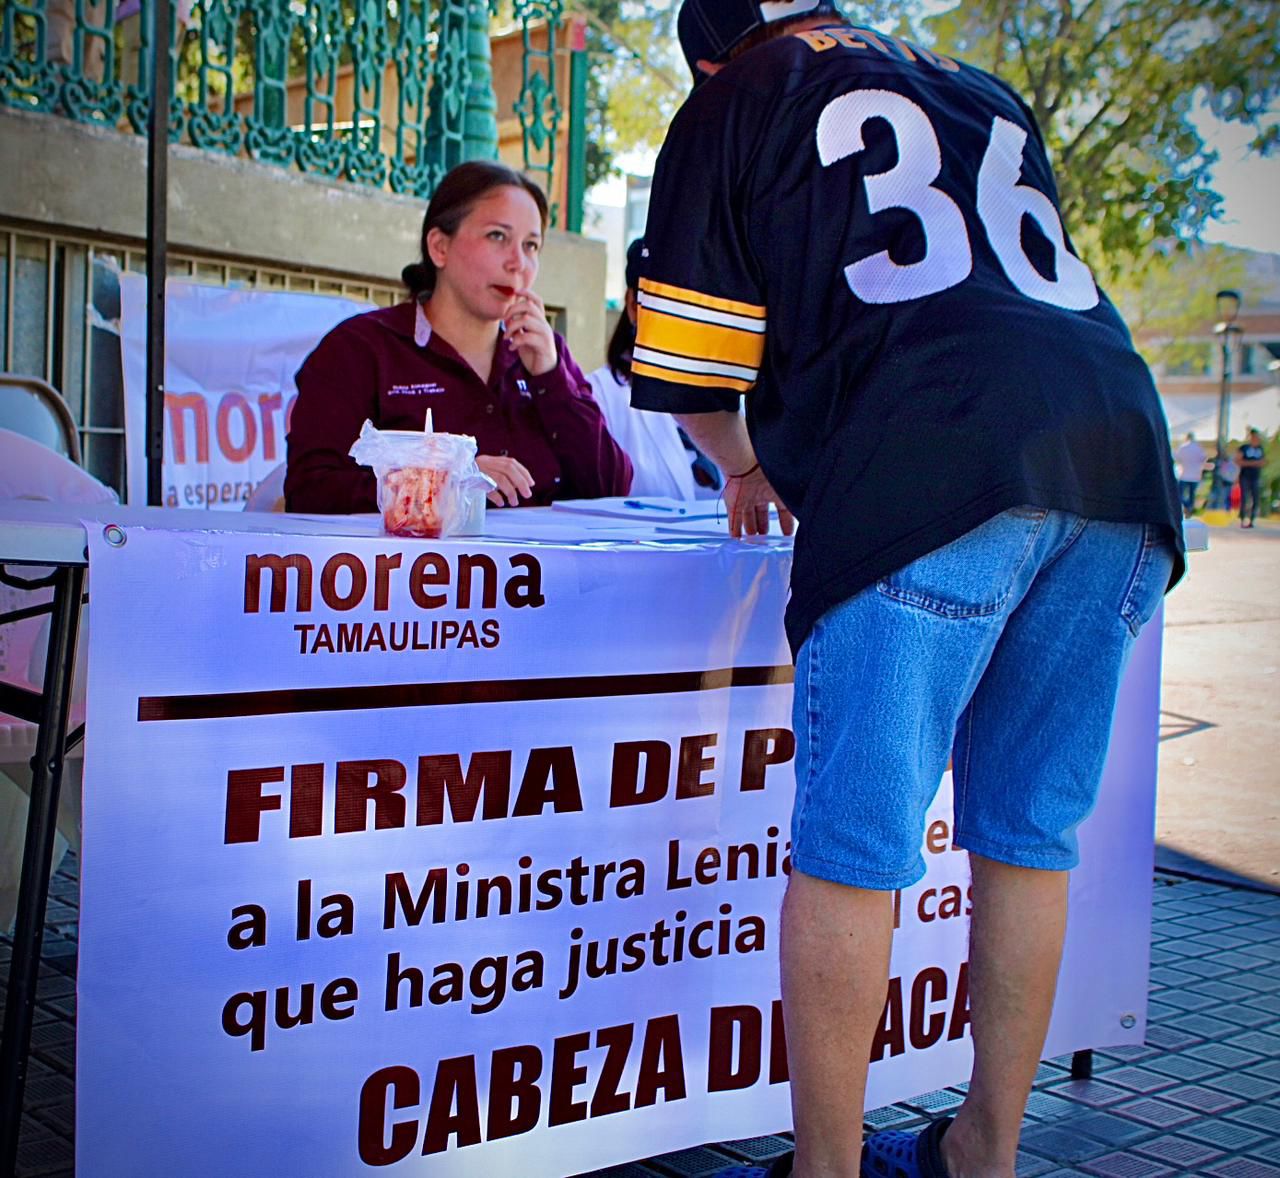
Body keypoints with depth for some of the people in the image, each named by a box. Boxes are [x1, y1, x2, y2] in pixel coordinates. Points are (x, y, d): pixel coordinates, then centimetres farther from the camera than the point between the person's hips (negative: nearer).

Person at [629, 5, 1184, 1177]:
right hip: (1123, 456, 6)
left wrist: (752, 469, 34)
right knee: (1030, 836, 14)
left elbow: (692, 372, 13)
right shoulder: (989, 97, 33)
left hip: (932, 477, -6)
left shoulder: (732, 103, 17)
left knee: (851, 851, 1)